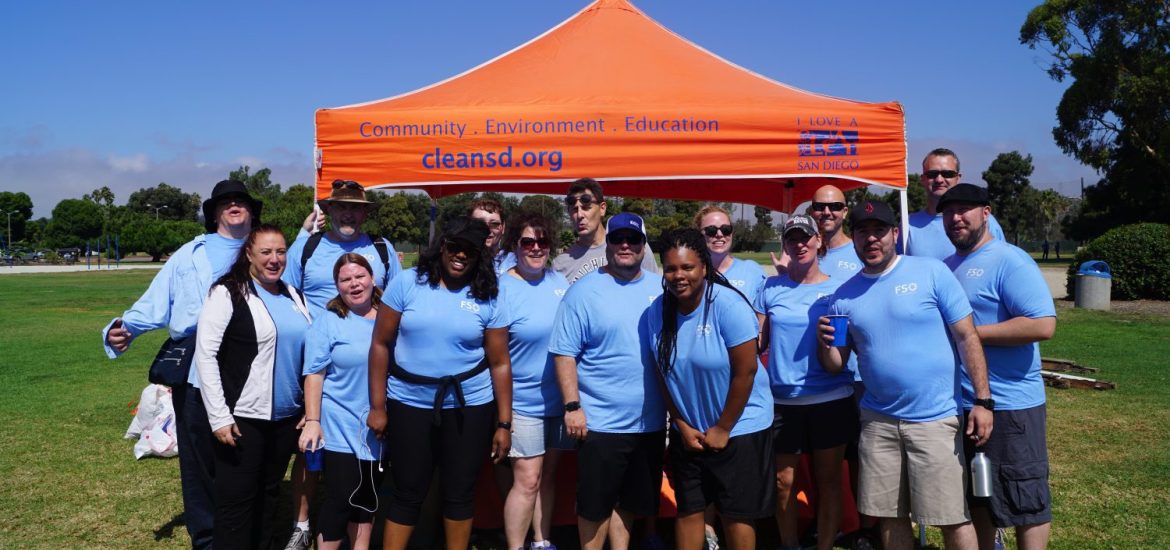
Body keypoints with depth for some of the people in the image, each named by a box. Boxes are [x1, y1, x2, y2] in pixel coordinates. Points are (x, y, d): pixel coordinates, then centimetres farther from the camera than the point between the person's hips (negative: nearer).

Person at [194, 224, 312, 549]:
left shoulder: (293, 296, 9)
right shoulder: (228, 293, -9)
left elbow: (306, 351, 15)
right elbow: (205, 355, -12)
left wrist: (309, 409, 11)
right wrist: (219, 416, -15)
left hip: (287, 417, 6)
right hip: (243, 418, -6)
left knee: (269, 494, 17)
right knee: (236, 499, 3)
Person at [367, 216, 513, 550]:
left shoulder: (488, 298, -1)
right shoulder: (407, 283, -3)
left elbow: (499, 363, 0)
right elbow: (380, 344, -1)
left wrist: (504, 424, 0)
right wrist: (377, 406, -2)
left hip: (470, 407, 1)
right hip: (408, 404, 0)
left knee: (460, 492, 10)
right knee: (408, 493, 8)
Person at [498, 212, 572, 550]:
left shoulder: (559, 281, 4)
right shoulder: (502, 288, -12)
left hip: (559, 397, 5)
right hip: (523, 401, -5)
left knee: (549, 475, 16)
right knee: (527, 480, -1)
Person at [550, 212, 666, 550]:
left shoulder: (660, 289, 6)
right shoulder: (584, 291, -7)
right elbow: (564, 353, -9)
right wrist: (572, 406, -15)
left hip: (650, 421, 4)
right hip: (600, 421, -4)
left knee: (631, 501, 18)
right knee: (595, 505, 7)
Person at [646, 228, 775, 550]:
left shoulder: (727, 305, -20)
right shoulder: (657, 311, -6)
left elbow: (746, 371, -18)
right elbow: (663, 375, 2)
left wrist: (723, 429, -13)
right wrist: (682, 426, 0)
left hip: (739, 427, -4)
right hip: (687, 430, 4)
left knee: (735, 514, 6)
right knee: (687, 510, 14)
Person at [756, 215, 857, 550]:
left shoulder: (838, 288, 0)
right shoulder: (771, 288, 3)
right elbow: (757, 341, 5)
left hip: (831, 400, -1)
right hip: (783, 401, 1)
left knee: (828, 481, 9)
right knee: (783, 481, 9)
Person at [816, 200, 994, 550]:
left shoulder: (932, 273, -6)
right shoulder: (845, 296, 5)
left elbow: (967, 337, -6)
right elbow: (835, 367, 8)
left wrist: (983, 401, -11)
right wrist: (826, 343, -14)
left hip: (935, 419, -3)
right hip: (878, 421, 4)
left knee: (953, 518, 3)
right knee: (889, 516, 12)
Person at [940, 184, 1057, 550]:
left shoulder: (1009, 261, -13)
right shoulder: (947, 266, 12)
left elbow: (1043, 325, -24)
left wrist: (970, 332, -21)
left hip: (1009, 405, -8)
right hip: (961, 404, 8)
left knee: (1024, 501, 4)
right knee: (977, 495, 20)